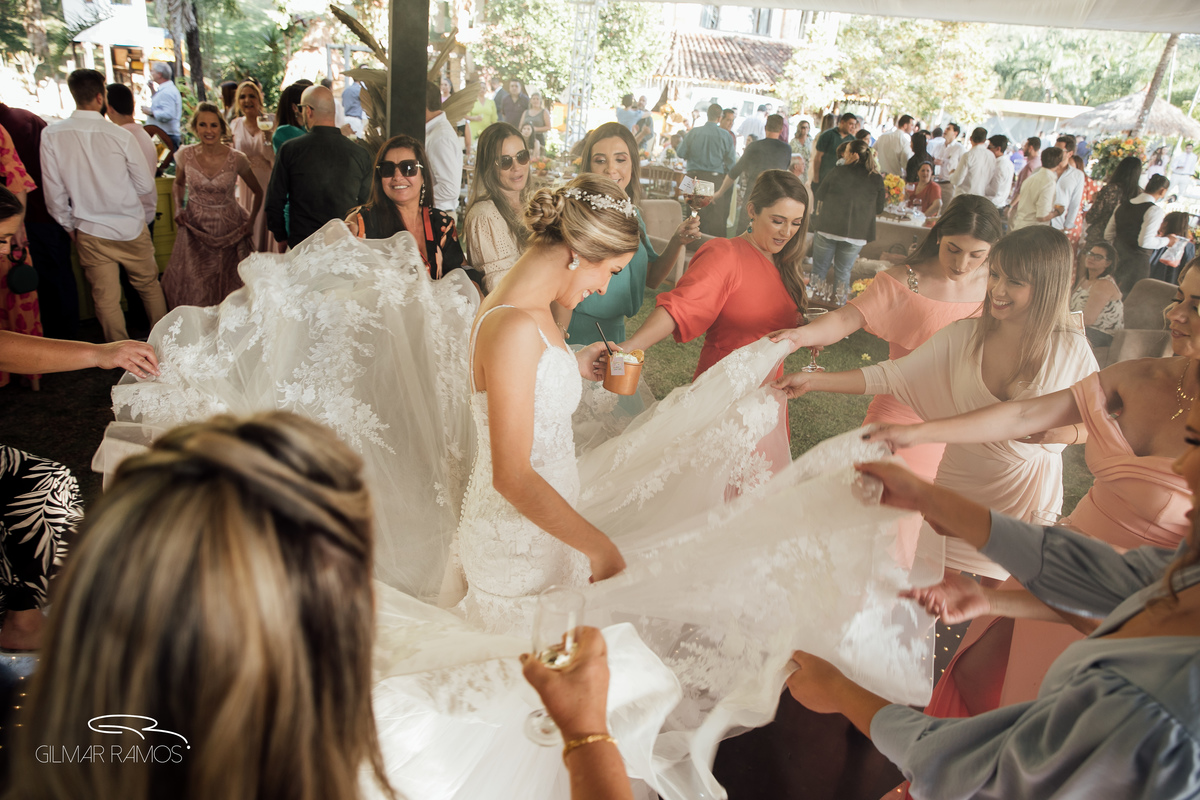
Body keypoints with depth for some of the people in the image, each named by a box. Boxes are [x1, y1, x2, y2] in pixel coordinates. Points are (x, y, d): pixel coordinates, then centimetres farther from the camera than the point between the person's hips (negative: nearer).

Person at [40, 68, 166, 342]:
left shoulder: (51, 135, -8)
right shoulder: (120, 136, -14)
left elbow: (54, 193, -3)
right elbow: (146, 185, -6)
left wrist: (70, 227, 12)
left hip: (90, 233, 1)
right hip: (131, 227, -1)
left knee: (106, 298, 11)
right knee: (149, 286, 18)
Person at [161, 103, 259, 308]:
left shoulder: (236, 158, -10)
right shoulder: (186, 155, -4)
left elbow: (257, 192, 5)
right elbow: (178, 184, 16)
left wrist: (251, 221, -4)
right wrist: (178, 208, -1)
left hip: (228, 229, -1)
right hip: (195, 228, 1)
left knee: (227, 287, 5)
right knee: (191, 286, 3)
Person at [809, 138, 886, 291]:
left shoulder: (837, 172, -7)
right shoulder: (877, 179, -3)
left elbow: (819, 196, 4)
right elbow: (878, 208, 5)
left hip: (828, 229, -1)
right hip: (856, 234, 1)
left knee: (819, 271, 11)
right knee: (843, 274, 13)